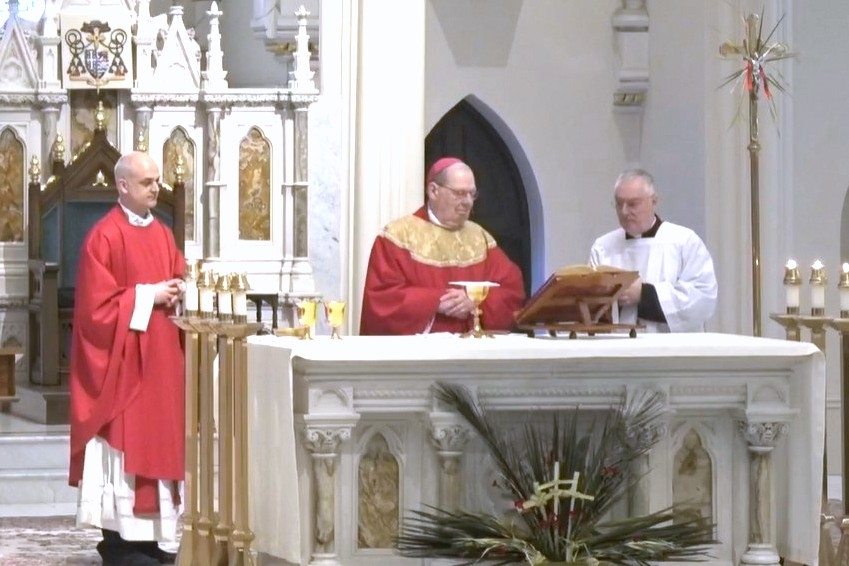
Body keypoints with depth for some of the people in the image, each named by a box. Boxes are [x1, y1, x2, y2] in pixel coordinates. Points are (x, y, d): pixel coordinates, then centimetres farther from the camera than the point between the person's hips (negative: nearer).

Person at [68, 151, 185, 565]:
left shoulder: (163, 235, 13)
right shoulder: (104, 237, -11)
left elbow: (179, 281, 19)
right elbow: (97, 304, -16)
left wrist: (177, 294, -4)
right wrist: (149, 296, -16)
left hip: (160, 359, 8)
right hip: (124, 360, -8)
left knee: (157, 437, 8)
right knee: (124, 442, -7)